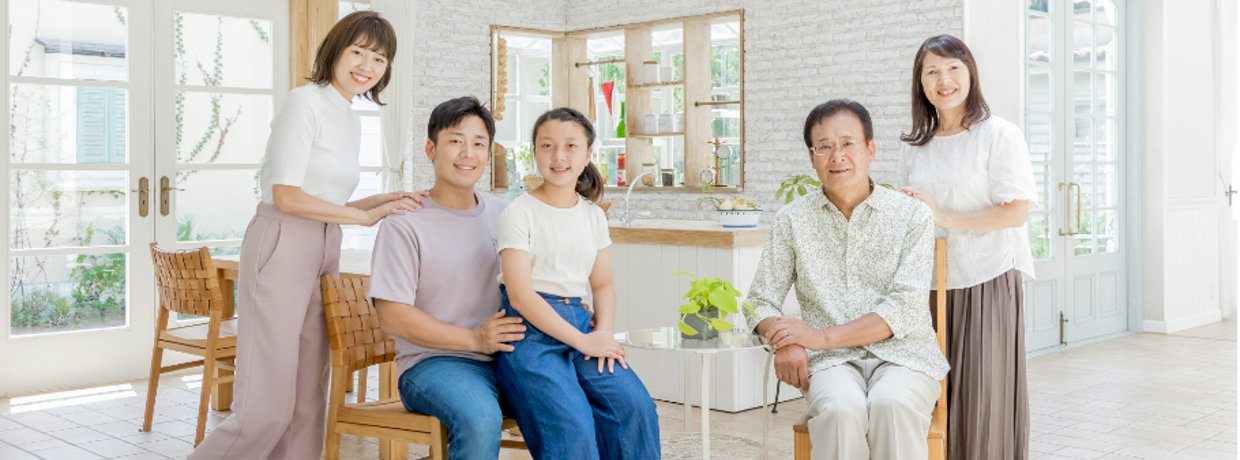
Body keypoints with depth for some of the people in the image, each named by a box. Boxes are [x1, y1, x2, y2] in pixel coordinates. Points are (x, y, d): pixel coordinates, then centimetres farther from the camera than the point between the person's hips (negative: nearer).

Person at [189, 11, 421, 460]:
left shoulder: (352, 121, 18)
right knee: (266, 409, -10)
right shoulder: (305, 102, -7)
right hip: (281, 253, -8)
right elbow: (286, 196, -14)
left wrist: (382, 201, 6)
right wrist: (365, 215, -10)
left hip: (323, 261, 8)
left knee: (308, 406, 8)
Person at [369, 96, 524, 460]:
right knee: (480, 419, -37)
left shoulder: (502, 215, 15)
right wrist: (475, 339, -15)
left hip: (504, 358, 5)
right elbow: (392, 316, -9)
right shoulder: (404, 225, -3)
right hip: (432, 362, -4)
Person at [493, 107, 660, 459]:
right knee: (572, 428, -26)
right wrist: (582, 341, -14)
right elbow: (520, 295, -12)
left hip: (577, 322, 5)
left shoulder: (593, 216, 14)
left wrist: (603, 332, -5)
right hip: (530, 330, -5)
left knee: (636, 405, -18)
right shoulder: (519, 213, -5)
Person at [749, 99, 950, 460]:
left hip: (902, 353, 0)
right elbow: (761, 301, 10)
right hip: (831, 362, 1)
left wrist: (822, 337, -14)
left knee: (892, 407, -34)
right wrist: (786, 343, -13)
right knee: (841, 410, -33)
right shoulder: (793, 220, 9)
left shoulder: (912, 216, 3)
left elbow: (905, 309, -7)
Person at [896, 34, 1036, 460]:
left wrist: (946, 218, -14)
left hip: (987, 282, -5)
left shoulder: (999, 134, -2)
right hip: (931, 284, 5)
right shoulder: (914, 146, 14)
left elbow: (1016, 213, -10)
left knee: (983, 398, -2)